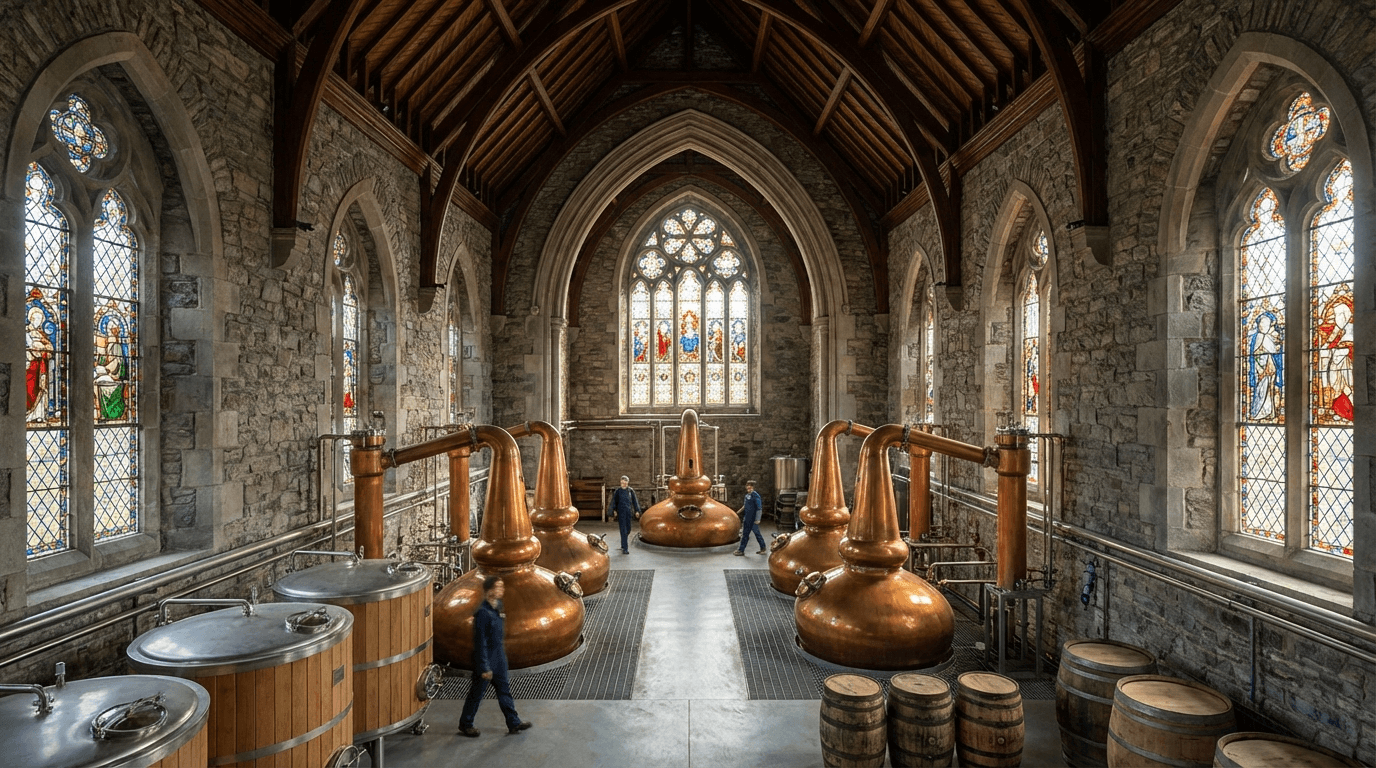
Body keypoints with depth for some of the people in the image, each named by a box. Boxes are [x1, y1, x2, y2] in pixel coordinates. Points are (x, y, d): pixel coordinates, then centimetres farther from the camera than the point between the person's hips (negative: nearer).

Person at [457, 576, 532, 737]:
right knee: (476, 693, 10)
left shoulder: (497, 606, 0)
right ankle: (465, 725, 30)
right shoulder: (482, 612, -26)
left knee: (504, 689, 15)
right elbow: (480, 642, -23)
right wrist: (484, 668, -20)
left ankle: (513, 723, 25)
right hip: (486, 660, -8)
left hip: (499, 659, 8)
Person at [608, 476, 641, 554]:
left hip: (629, 512, 3)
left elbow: (635, 501, 8)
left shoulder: (631, 491, 5)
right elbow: (614, 501, -2)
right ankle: (625, 548, -7)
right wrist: (614, 510, -14)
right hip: (621, 512, -3)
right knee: (623, 530, -8)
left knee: (628, 529, 10)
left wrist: (637, 511, 3)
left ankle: (623, 544, 35)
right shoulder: (617, 491, 0)